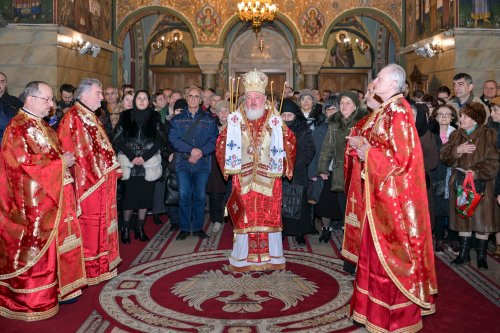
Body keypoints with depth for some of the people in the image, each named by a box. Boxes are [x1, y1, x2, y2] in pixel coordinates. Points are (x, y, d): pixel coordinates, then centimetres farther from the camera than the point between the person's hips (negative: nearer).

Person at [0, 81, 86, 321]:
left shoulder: (43, 126, 15)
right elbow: (26, 163, -21)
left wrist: (65, 159, 2)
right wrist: (61, 162, -14)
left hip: (54, 197, 9)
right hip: (34, 202, -9)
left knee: (55, 243, 13)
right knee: (35, 247, 0)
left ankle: (57, 287, 24)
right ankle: (32, 300, 12)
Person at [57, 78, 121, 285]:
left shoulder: (91, 117, 14)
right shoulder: (73, 119, -16)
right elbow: (71, 153, -20)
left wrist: (112, 167, 13)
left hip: (102, 180, 10)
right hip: (88, 182, -10)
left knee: (100, 222, 16)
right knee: (90, 225, -1)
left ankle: (100, 263, 28)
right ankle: (89, 270, 11)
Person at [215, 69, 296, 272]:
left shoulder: (275, 121, 2)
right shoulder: (235, 120, 3)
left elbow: (289, 142, 5)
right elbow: (222, 143, 7)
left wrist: (283, 166, 0)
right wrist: (231, 165, 0)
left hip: (268, 179, 0)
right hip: (243, 178, 0)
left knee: (269, 216, 4)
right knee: (245, 218, 3)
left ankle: (270, 257, 15)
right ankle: (242, 259, 13)